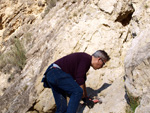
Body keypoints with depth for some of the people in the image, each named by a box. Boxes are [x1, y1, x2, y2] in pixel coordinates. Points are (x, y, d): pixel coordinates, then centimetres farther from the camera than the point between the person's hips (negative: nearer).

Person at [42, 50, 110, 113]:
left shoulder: (86, 61, 22)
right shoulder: (86, 58, -10)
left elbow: (82, 81, 29)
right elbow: (79, 80, -16)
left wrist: (86, 98, 29)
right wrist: (84, 97, -6)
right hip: (57, 73, -11)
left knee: (62, 107, 9)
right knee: (77, 91, -16)